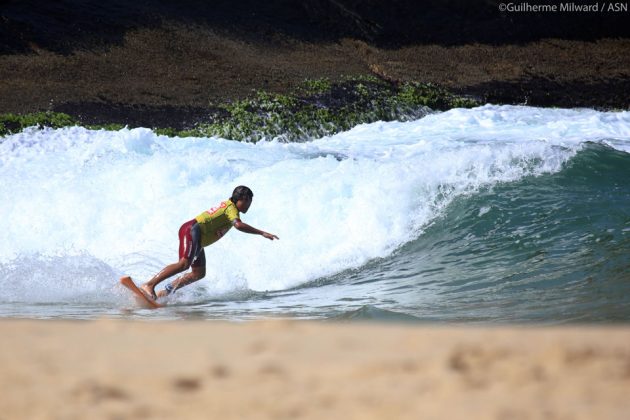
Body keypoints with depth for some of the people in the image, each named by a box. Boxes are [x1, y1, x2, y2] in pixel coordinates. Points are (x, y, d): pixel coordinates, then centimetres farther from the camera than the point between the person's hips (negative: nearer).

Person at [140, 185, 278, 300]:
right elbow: (238, 225, -28)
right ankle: (149, 285, -30)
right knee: (184, 264, -26)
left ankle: (166, 292, 5)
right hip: (192, 230, -10)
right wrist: (261, 233, -30)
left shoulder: (227, 205, 21)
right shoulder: (231, 208, -9)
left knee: (199, 273, 6)